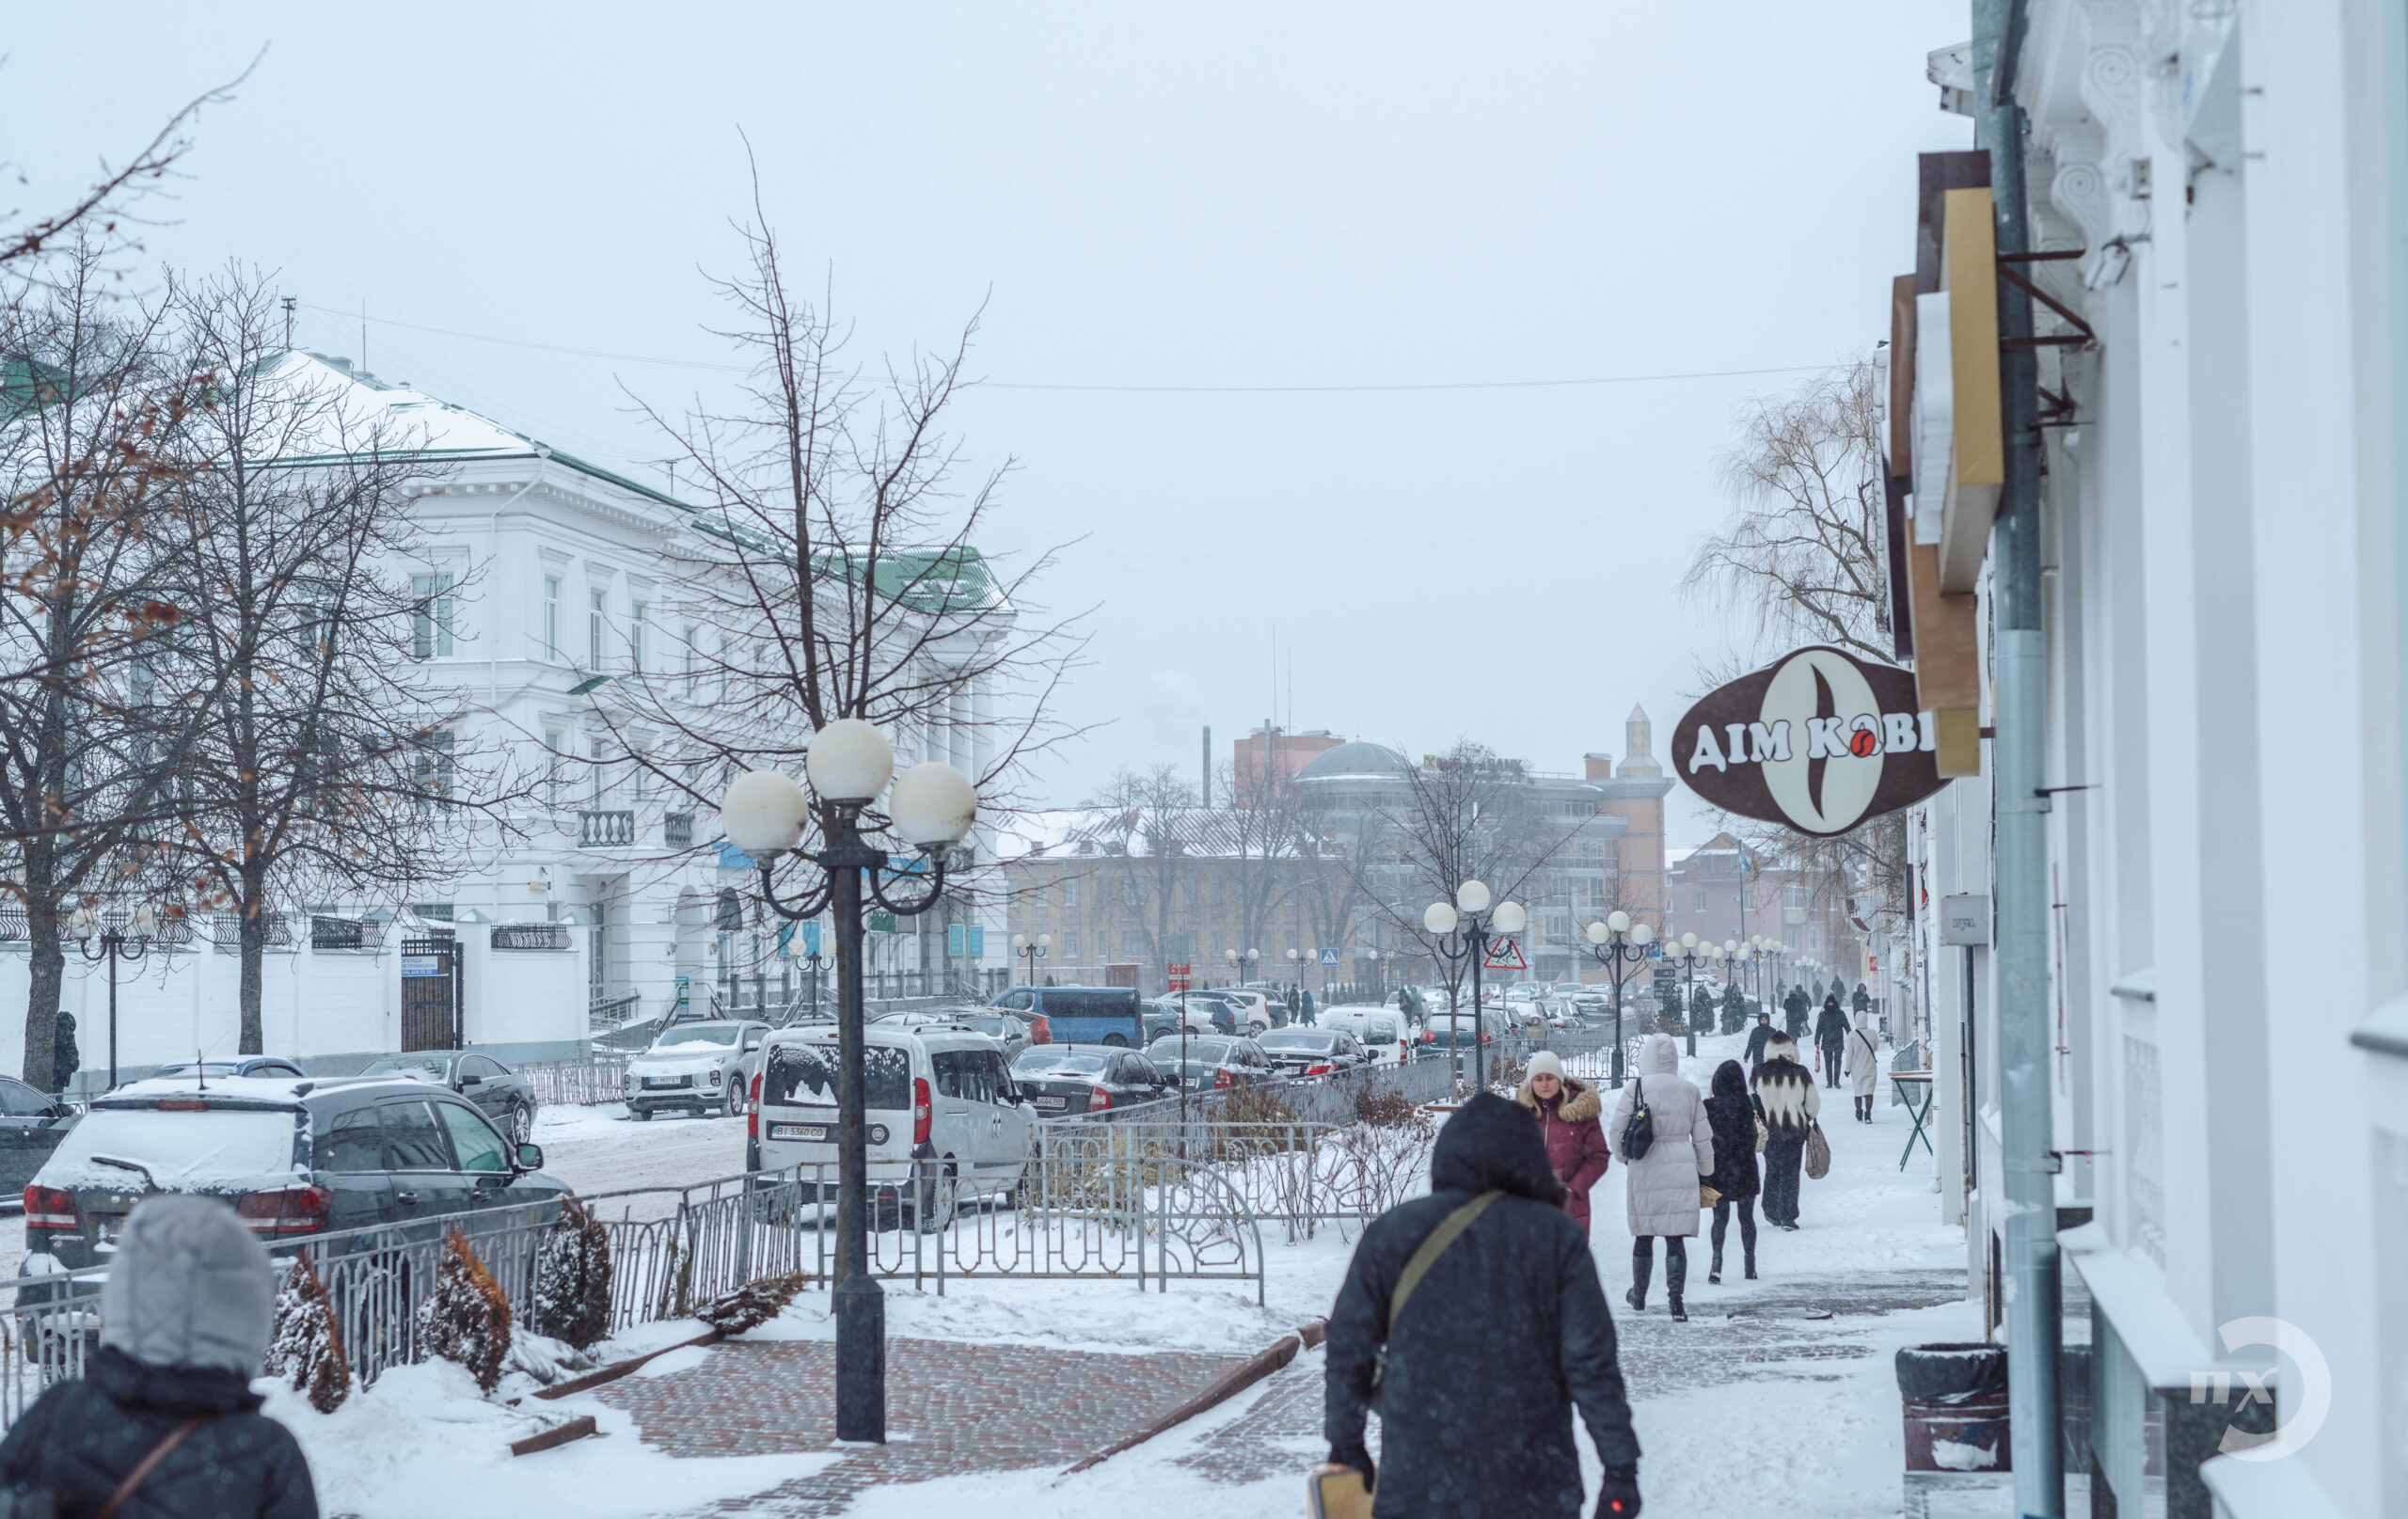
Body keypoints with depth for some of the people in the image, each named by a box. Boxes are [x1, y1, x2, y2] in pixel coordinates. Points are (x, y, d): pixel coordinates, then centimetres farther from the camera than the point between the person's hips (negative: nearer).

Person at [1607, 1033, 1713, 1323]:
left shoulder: (1636, 1089, -7)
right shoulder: (1690, 1091, 3)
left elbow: (1615, 1131, -3)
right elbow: (1703, 1137, 8)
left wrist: (1624, 1156, 17)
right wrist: (1704, 1171, 21)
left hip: (1645, 1172, -1)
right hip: (1682, 1173, 1)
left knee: (1644, 1236, 12)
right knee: (1676, 1238, 1)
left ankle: (1639, 1298, 25)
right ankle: (1675, 1298, -12)